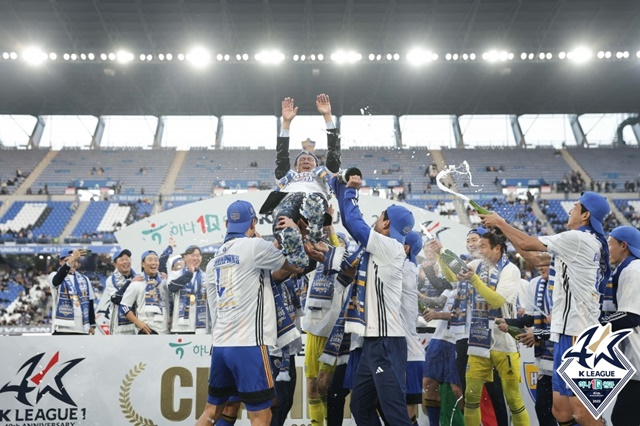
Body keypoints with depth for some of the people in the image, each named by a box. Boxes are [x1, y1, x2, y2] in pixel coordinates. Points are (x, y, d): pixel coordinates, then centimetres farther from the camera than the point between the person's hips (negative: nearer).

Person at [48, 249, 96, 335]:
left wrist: (92, 324, 12)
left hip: (82, 328, 5)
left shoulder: (84, 279, 13)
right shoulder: (55, 276, -1)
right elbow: (56, 281, -27)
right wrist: (69, 262, -44)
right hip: (62, 327, -4)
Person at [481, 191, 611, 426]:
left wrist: (500, 222, 7)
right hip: (569, 331, 10)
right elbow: (535, 258, 22)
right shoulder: (580, 243, 19)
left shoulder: (578, 238, -10)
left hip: (576, 334, -10)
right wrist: (503, 229, 20)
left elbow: (528, 243, -8)